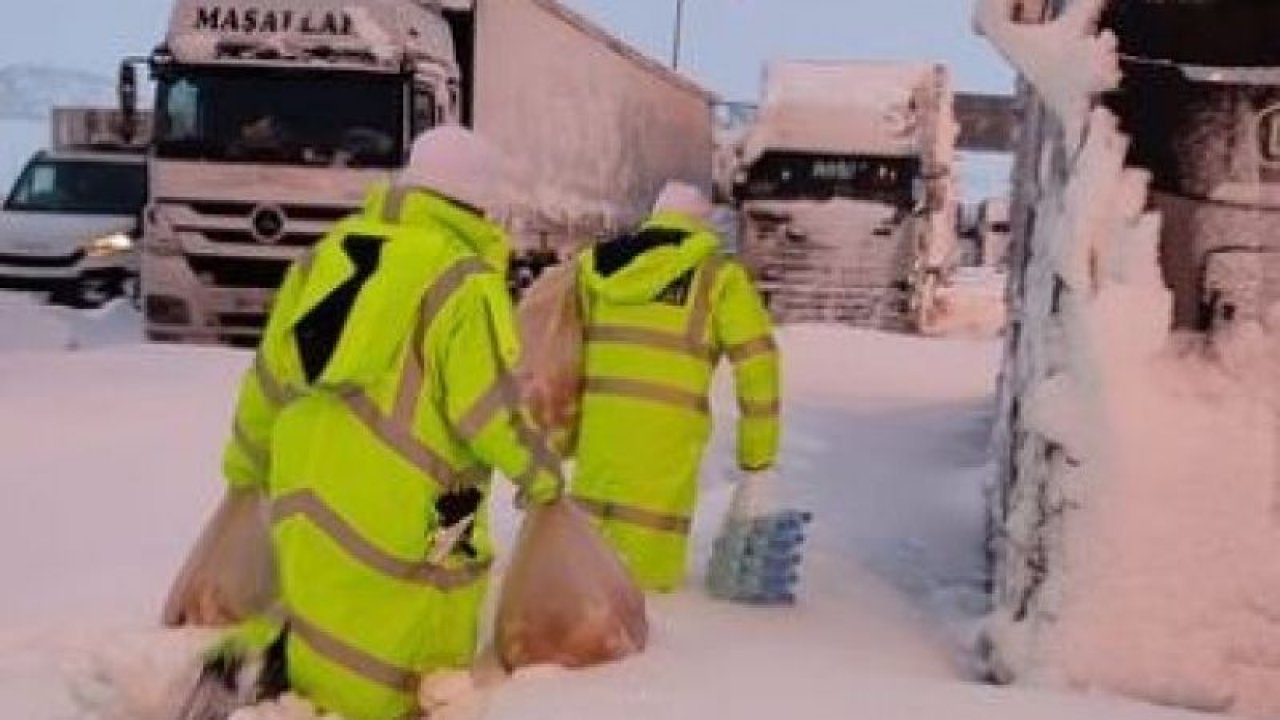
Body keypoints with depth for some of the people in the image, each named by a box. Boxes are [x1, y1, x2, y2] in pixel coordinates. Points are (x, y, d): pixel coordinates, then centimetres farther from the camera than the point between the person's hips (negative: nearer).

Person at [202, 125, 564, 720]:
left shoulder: (330, 252, 10)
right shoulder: (463, 281, -11)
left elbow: (271, 374, 16)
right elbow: (488, 407, -12)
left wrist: (248, 461, 28)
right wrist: (538, 473, 5)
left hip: (307, 494, 7)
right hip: (404, 518, -7)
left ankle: (253, 651, 2)